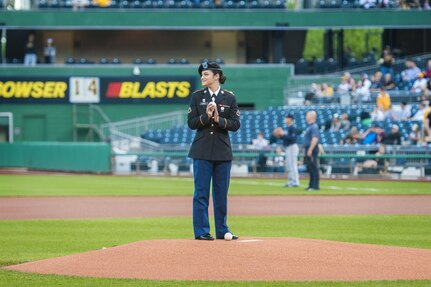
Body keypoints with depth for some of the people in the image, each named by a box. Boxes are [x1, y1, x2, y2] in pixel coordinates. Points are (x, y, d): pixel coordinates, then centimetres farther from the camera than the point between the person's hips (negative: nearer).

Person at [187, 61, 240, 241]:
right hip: (202, 150, -1)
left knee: (221, 192, 6)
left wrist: (219, 119, -17)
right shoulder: (197, 96, 3)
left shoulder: (229, 97, 3)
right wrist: (206, 116, -17)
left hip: (222, 151, 1)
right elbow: (191, 123, -1)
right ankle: (201, 231, 2)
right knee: (201, 192, -2)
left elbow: (235, 124, -1)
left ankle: (222, 230, 15)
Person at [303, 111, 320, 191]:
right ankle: (311, 185, 19)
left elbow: (315, 139, -24)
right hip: (308, 150, 11)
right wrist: (305, 149, 22)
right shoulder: (309, 127, 17)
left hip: (312, 151, -11)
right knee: (310, 169, 13)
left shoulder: (314, 127, -15)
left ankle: (315, 186, -9)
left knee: (314, 168, -9)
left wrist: (310, 150, -27)